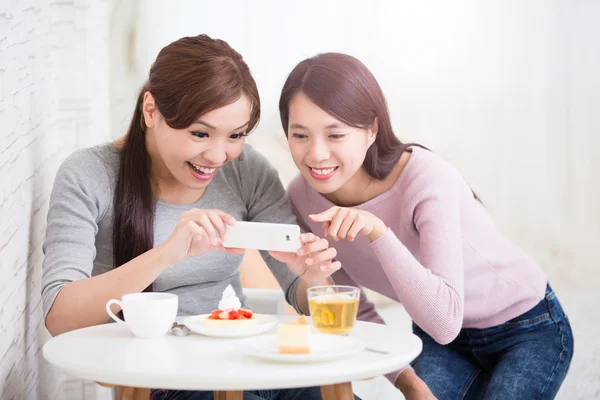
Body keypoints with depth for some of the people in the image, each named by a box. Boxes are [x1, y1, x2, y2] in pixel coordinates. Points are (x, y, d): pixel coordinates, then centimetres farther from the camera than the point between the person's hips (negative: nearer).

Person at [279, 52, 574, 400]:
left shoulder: (427, 180, -32)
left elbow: (445, 321, -38)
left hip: (526, 329, -3)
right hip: (436, 333, 4)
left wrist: (377, 231, -45)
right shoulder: (303, 198, -17)